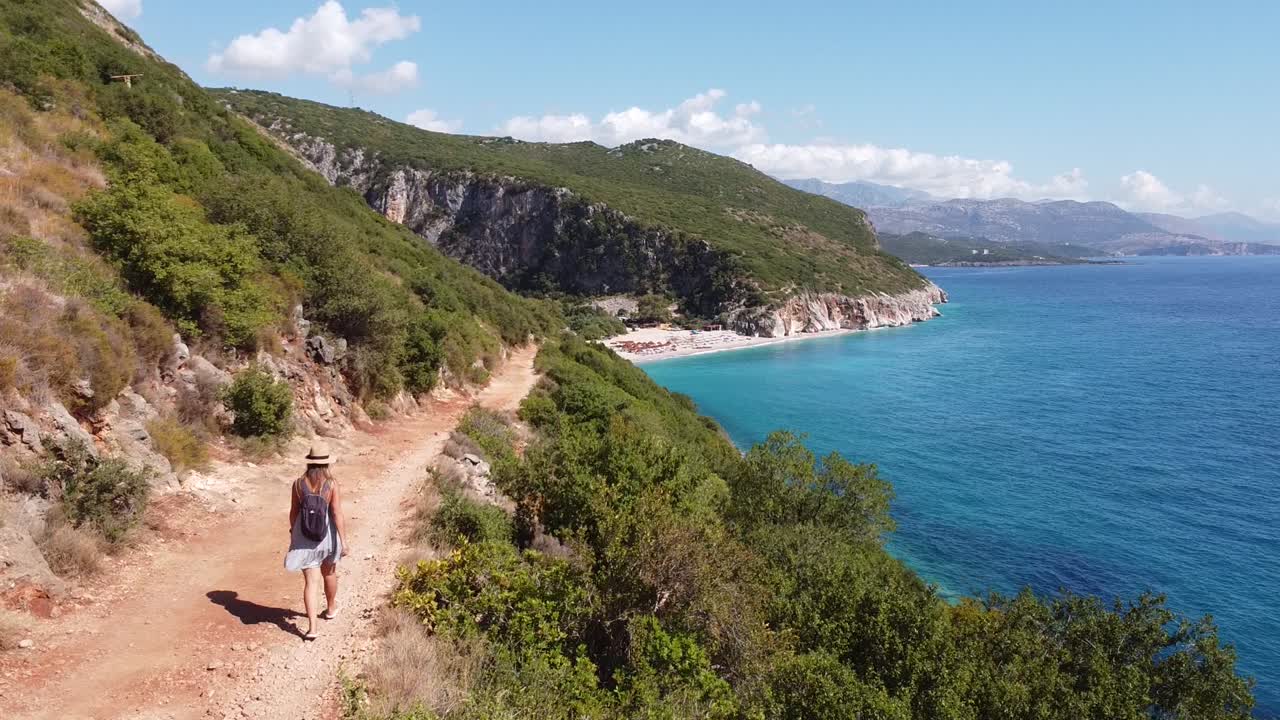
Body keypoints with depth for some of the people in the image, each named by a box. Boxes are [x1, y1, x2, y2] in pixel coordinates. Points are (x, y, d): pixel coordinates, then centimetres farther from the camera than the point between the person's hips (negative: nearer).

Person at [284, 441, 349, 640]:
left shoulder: (299, 483, -8)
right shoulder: (332, 484, -15)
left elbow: (294, 512, 1)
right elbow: (337, 514, -17)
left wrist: (293, 532, 18)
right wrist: (343, 541, -13)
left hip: (305, 538, 0)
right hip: (328, 535, 0)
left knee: (310, 582, 2)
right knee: (329, 573, 25)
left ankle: (312, 627, -7)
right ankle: (331, 608, 47)